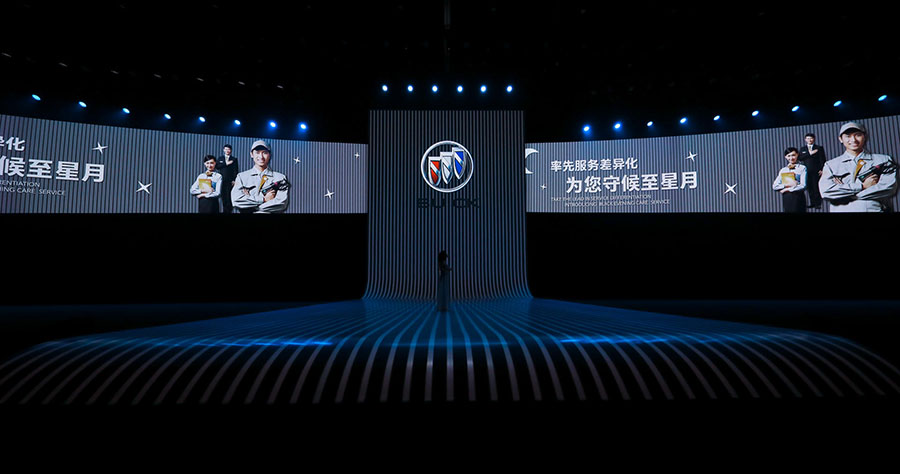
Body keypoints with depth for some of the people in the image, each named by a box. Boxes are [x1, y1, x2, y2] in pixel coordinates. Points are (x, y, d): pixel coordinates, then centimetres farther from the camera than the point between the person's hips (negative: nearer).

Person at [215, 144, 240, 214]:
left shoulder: (234, 159, 8)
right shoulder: (220, 158, 16)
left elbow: (236, 171, 2)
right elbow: (217, 166, 0)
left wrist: (234, 180, -7)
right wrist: (226, 164, -11)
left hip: (230, 181, -2)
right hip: (222, 181, 2)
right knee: (223, 196, 1)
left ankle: (229, 211, -2)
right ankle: (224, 210, 7)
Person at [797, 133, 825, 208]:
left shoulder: (819, 148, 8)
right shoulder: (802, 149, 15)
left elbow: (822, 160, 3)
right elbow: (800, 158, -1)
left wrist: (822, 169, -7)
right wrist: (809, 153, -13)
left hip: (816, 171, -2)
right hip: (807, 171, 2)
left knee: (816, 187, -5)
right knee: (809, 188, 0)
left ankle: (818, 204, 0)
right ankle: (812, 203, 6)